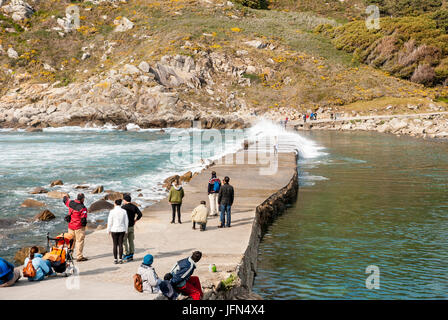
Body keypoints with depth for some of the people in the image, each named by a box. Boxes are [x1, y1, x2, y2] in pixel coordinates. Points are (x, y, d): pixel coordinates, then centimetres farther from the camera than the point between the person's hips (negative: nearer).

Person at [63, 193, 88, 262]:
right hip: (79, 227, -6)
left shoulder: (71, 203, -2)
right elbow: (83, 219, -18)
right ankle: (79, 257, 1)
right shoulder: (83, 208, -19)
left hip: (71, 226, 6)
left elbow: (65, 200, 21)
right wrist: (84, 224, 3)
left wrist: (66, 196, 43)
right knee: (79, 241, 0)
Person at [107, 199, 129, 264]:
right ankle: (120, 259, 6)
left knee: (115, 245, 5)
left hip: (114, 230, -2)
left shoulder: (112, 211, -9)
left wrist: (109, 230, 5)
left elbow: (110, 221, -6)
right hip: (122, 230, 2)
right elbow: (126, 221, 3)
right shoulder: (124, 211, -1)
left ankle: (115, 260, 6)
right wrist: (126, 230, 13)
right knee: (120, 244, 6)